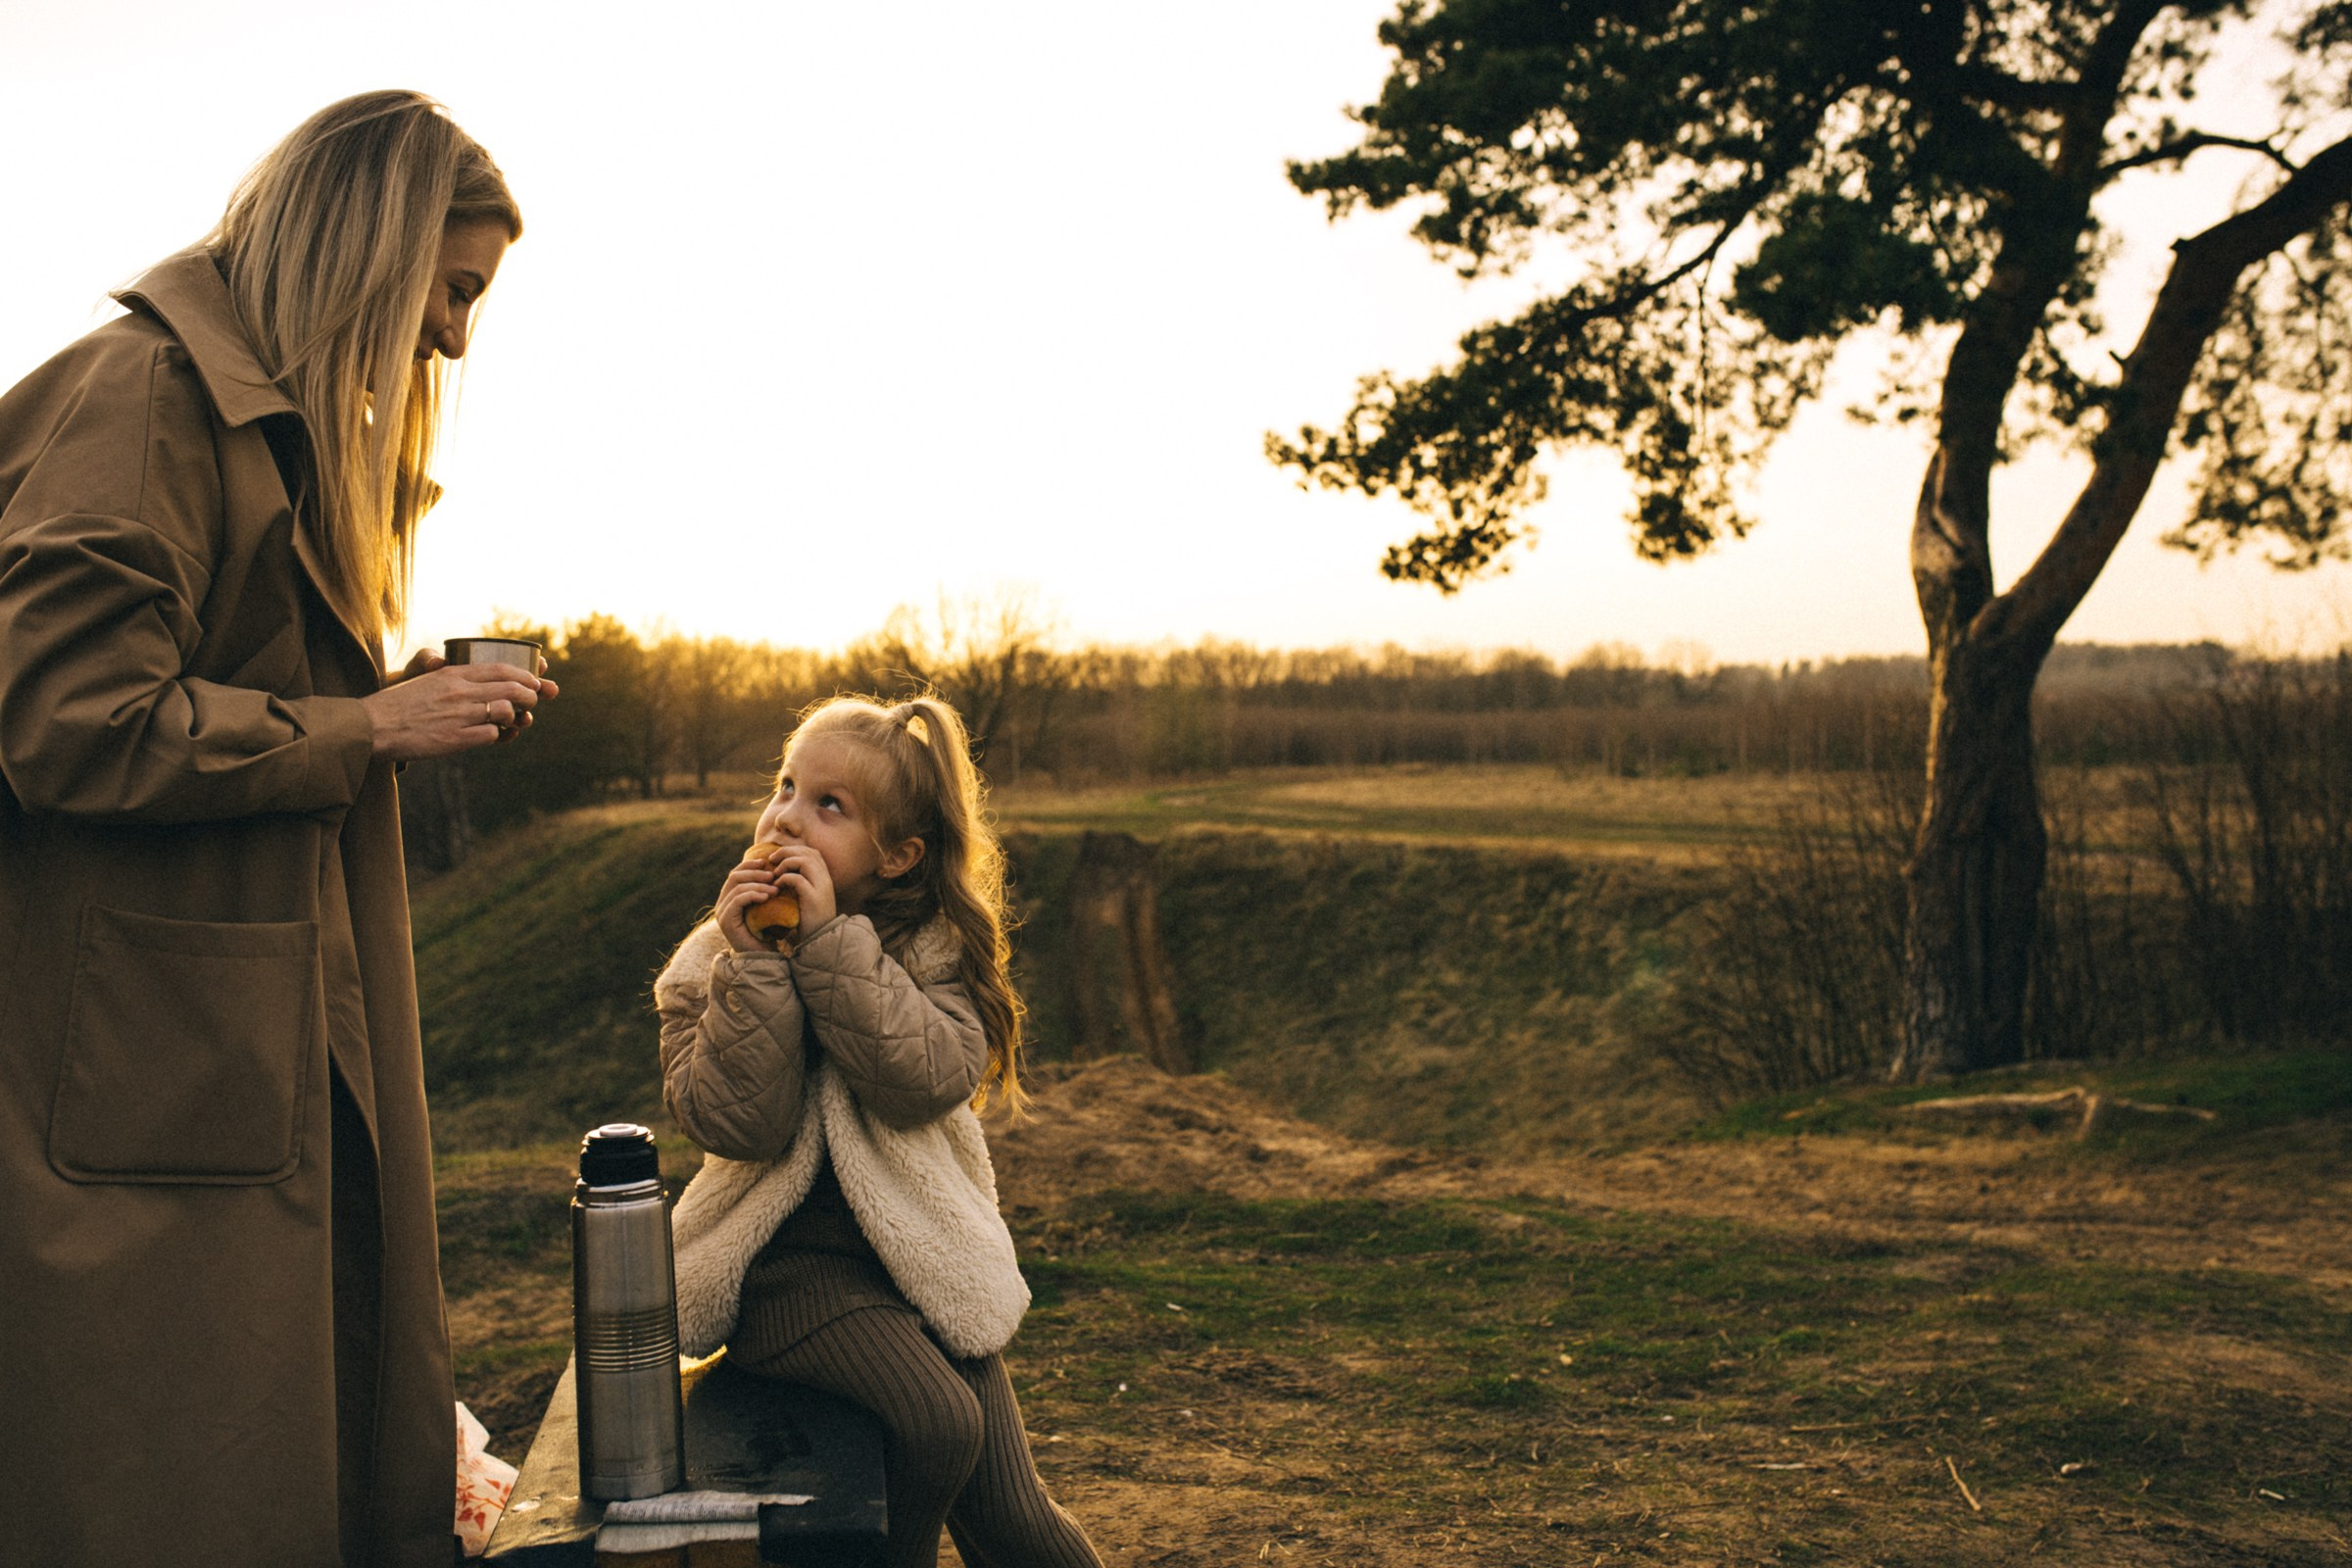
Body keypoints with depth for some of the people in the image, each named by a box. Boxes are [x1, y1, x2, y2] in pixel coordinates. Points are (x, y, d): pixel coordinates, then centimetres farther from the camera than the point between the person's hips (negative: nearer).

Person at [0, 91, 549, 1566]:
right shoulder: (143, 390, -11)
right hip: (142, 1055, -10)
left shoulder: (285, 424, 21)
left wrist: (417, 706, 9)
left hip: (277, 1047, 10)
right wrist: (368, 726, -14)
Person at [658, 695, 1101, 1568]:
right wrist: (754, 964, -20)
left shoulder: (935, 949, 2)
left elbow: (930, 1080, -18)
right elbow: (739, 1125, -13)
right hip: (791, 1259, -2)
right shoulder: (712, 963, 0)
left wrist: (834, 940, -21)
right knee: (940, 1421, -26)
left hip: (917, 1252, 2)